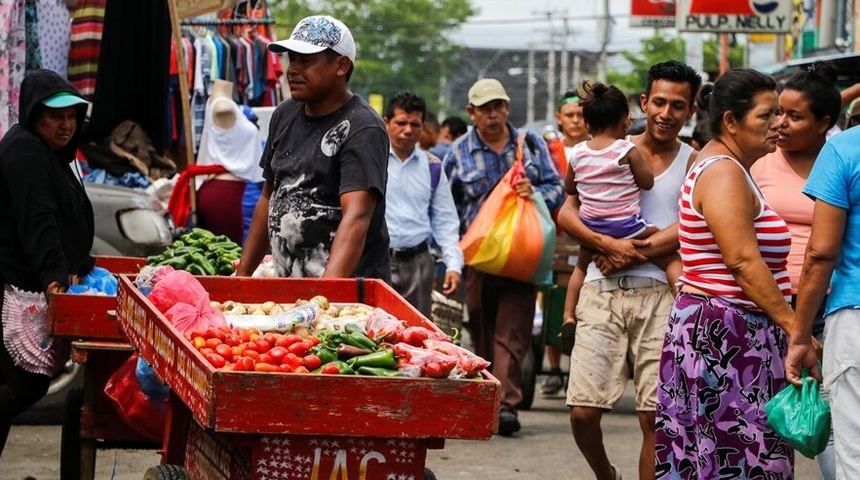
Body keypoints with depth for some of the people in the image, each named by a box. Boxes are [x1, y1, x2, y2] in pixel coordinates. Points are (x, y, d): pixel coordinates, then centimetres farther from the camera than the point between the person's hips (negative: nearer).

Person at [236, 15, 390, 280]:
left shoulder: (362, 130, -12)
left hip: (349, 289, -6)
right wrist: (242, 275, 15)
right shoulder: (285, 115, 11)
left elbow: (356, 217, -23)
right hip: (287, 287, 6)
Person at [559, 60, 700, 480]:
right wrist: (608, 245, -12)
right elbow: (567, 213, 4)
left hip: (659, 293, -1)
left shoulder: (693, 163, 9)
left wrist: (638, 252, -14)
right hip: (602, 291, 1)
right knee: (583, 411, -1)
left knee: (654, 416, -4)